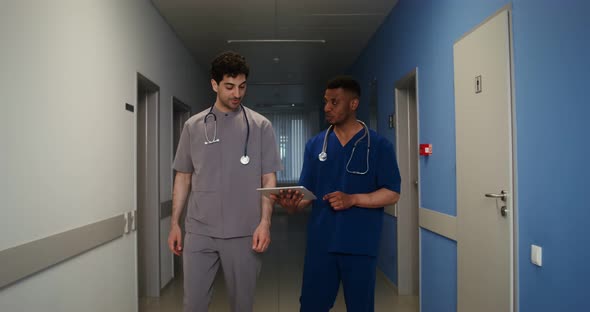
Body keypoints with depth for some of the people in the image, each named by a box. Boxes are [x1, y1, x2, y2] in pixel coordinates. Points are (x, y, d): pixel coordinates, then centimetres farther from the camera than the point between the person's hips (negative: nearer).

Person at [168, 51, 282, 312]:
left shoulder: (260, 126, 0)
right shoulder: (193, 126, 6)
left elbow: (269, 179, 0)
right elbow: (183, 177, 10)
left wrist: (265, 222, -10)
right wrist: (174, 223, 6)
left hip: (244, 232, -1)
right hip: (199, 231, 1)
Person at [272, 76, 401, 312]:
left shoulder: (378, 145, -3)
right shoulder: (315, 145, 6)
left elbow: (392, 194, -5)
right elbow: (307, 192, 6)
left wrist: (352, 199, -18)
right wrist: (293, 204, -17)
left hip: (360, 244, -2)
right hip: (320, 242, 3)